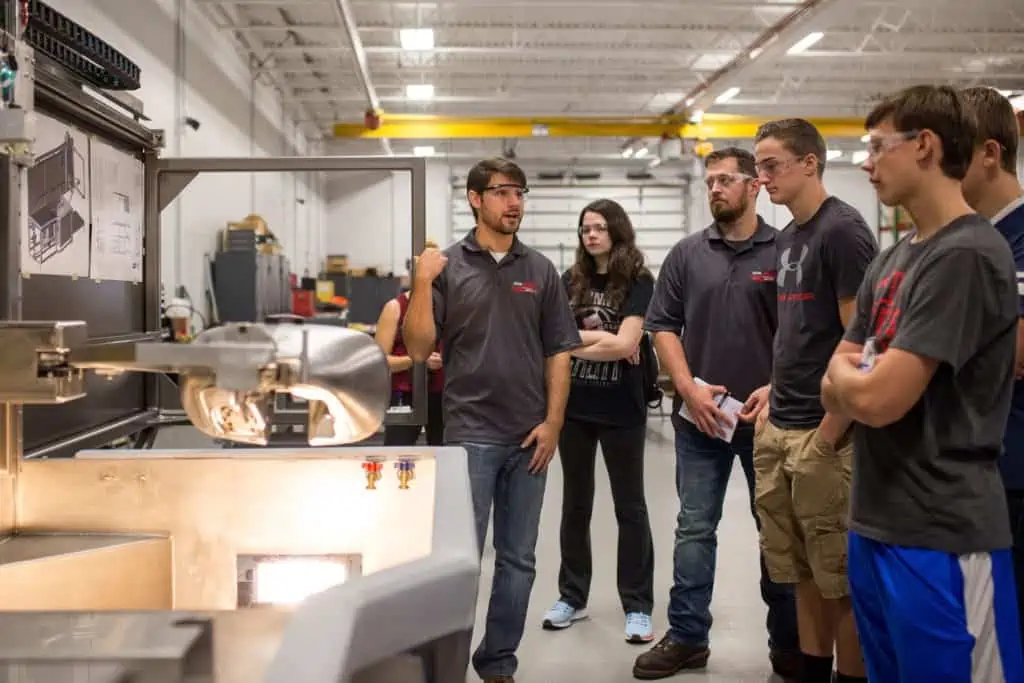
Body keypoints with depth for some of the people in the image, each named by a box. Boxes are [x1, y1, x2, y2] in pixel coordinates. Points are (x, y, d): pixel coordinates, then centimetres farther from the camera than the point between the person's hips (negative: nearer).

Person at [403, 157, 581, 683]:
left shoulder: (540, 270, 8)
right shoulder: (446, 265, 0)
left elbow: (559, 353, 7)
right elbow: (419, 348, -5)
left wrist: (552, 422, -2)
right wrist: (422, 281, -15)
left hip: (529, 436, 3)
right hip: (469, 433, -3)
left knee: (518, 560, 10)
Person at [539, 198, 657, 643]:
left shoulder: (638, 282, -4)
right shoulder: (570, 281, 6)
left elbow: (626, 345, -15)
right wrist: (602, 339, -11)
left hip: (621, 408, -4)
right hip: (573, 405, 4)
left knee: (630, 507, 7)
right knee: (575, 505, 13)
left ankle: (637, 606, 16)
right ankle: (572, 597, 26)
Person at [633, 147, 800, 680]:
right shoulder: (687, 254, 5)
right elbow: (663, 326, 5)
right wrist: (688, 388, -6)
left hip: (768, 414, -2)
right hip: (700, 415, 2)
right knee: (694, 529, 8)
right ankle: (687, 637, 19)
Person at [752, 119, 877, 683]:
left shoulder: (842, 230, -11)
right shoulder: (787, 238, 14)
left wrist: (828, 433, -17)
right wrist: (775, 393, 11)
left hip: (821, 432, -8)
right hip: (777, 430, 8)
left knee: (840, 576, 3)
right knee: (801, 571, 15)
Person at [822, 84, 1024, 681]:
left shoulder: (967, 255, -16)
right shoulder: (893, 259, 11)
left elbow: (876, 398, -22)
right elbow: (836, 393, 12)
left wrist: (845, 372, -2)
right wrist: (860, 378, -9)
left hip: (942, 534, -9)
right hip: (875, 522, 9)